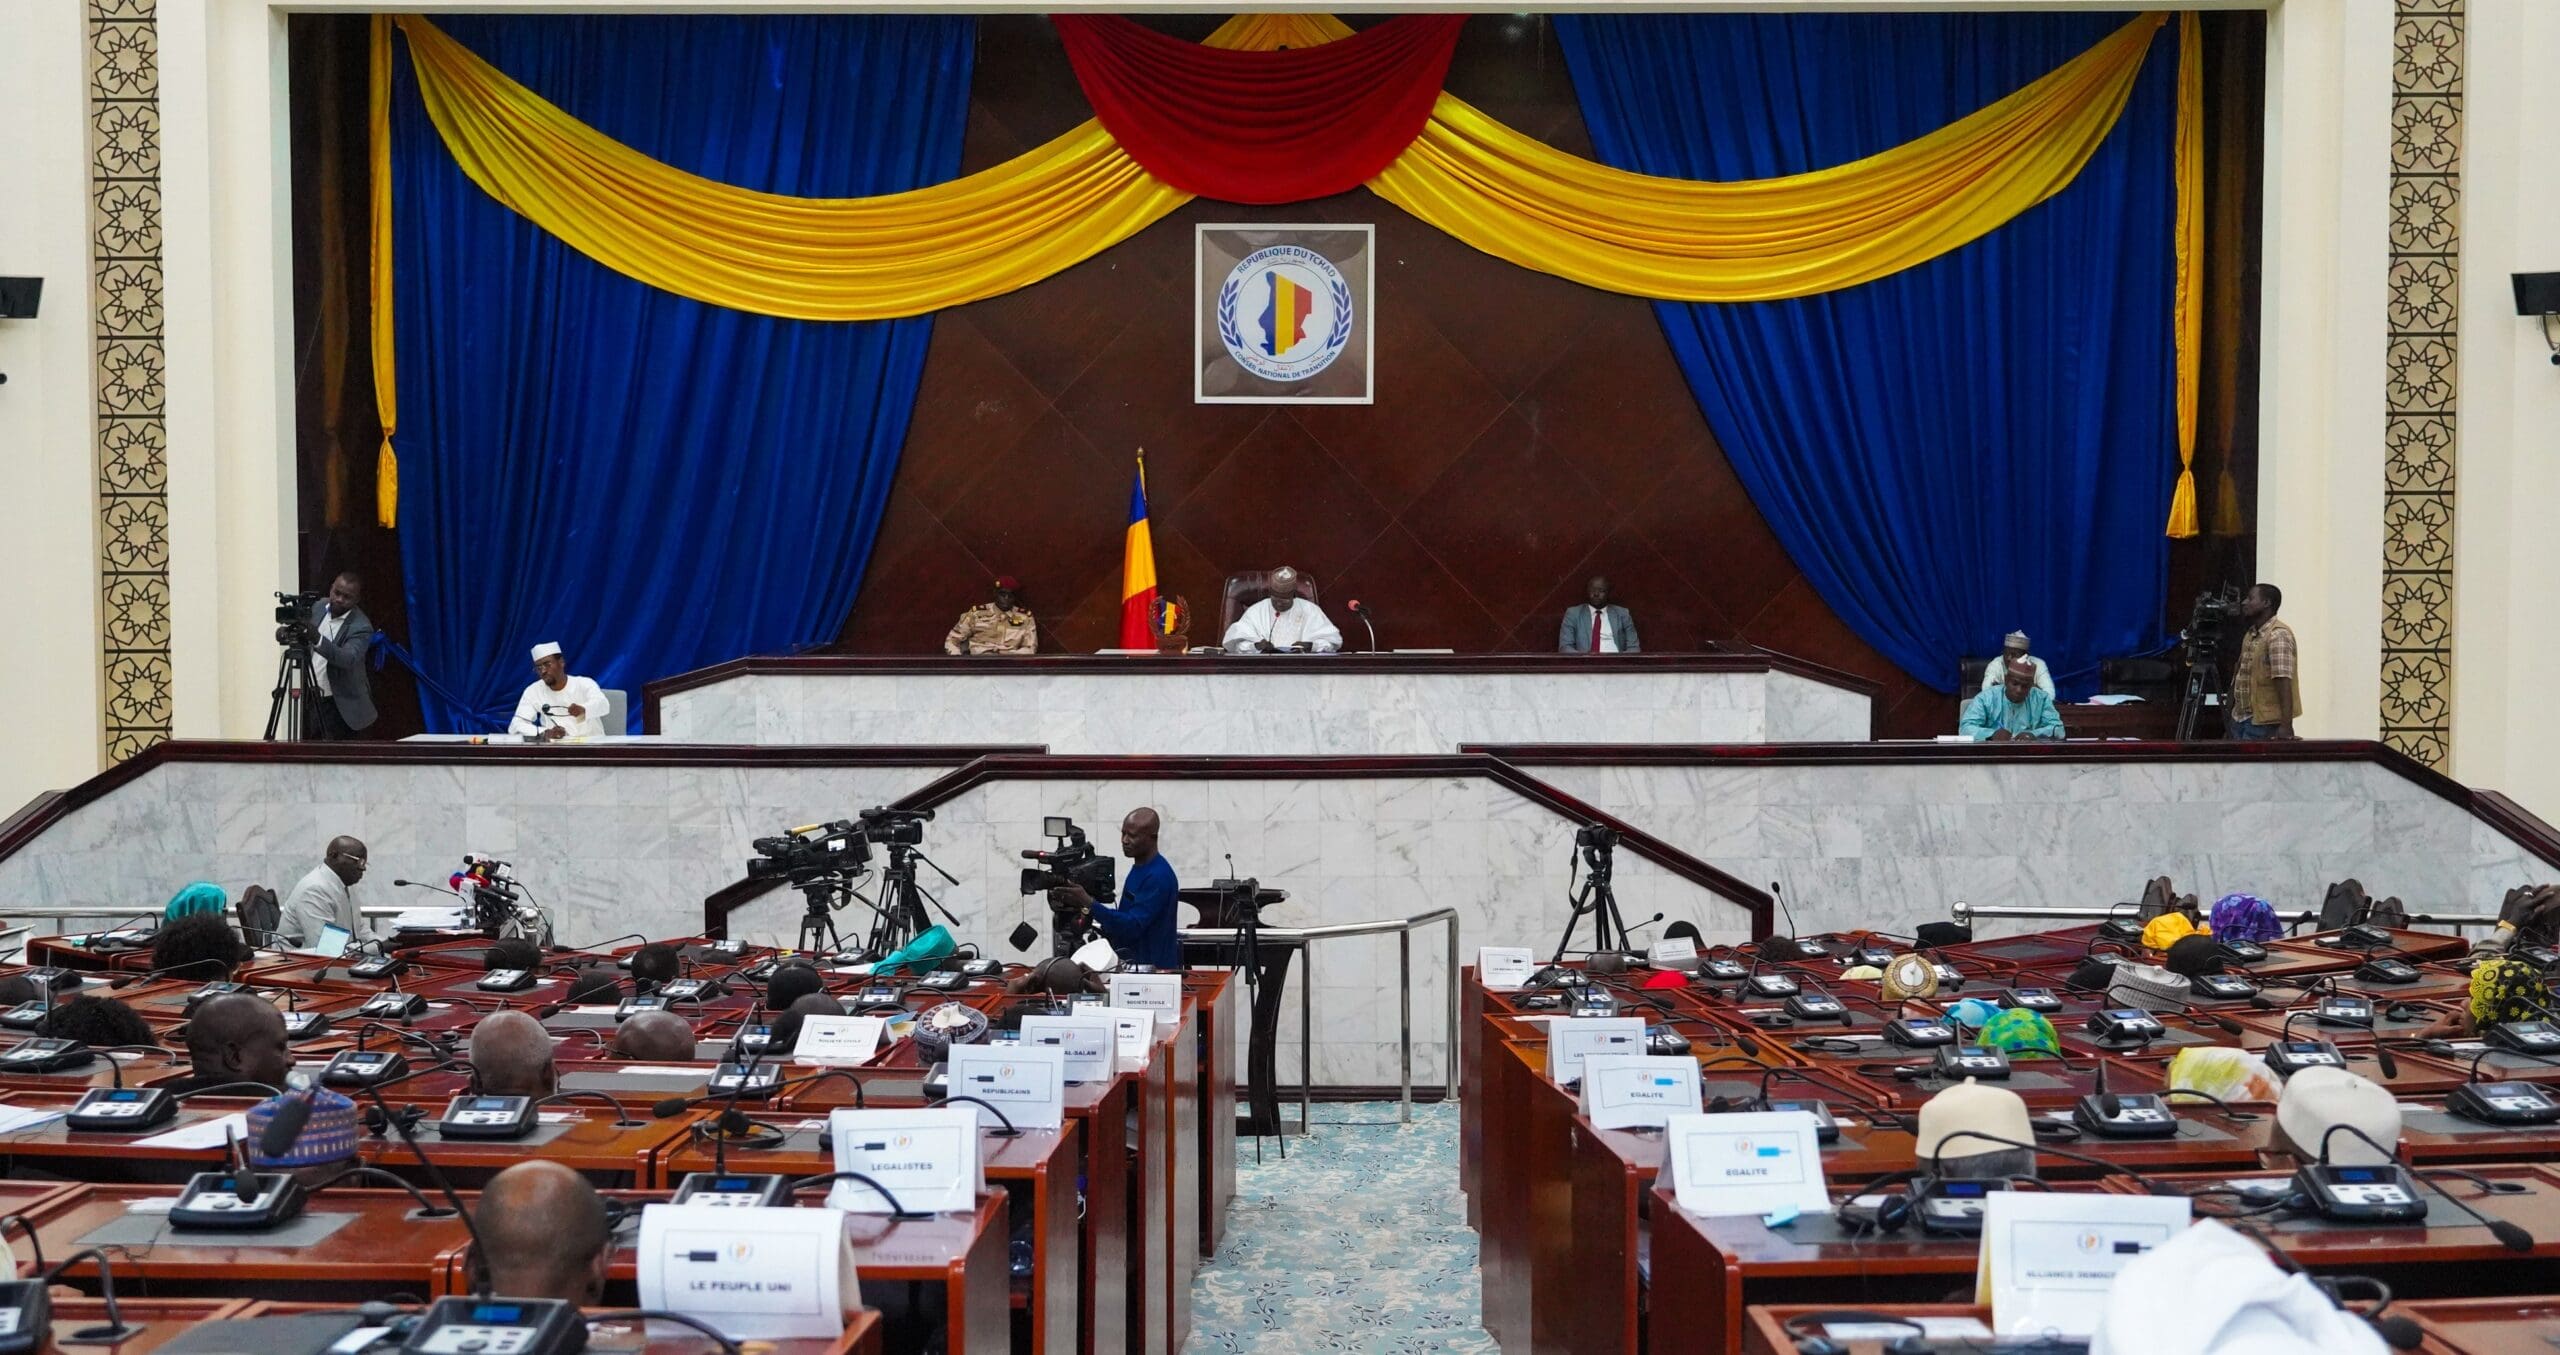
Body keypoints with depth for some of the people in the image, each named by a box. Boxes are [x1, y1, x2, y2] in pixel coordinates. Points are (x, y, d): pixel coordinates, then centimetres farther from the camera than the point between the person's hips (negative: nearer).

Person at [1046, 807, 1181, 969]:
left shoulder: (1159, 876, -19)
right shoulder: (1139, 868, 12)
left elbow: (1133, 926, -24)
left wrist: (1088, 904, -28)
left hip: (1154, 967, -9)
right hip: (1132, 963, 9)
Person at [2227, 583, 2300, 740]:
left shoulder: (2278, 635, -14)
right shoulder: (2250, 635, 15)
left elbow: (2284, 682, -22)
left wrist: (2286, 726, -29)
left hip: (2262, 722, -8)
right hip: (2241, 719, 8)